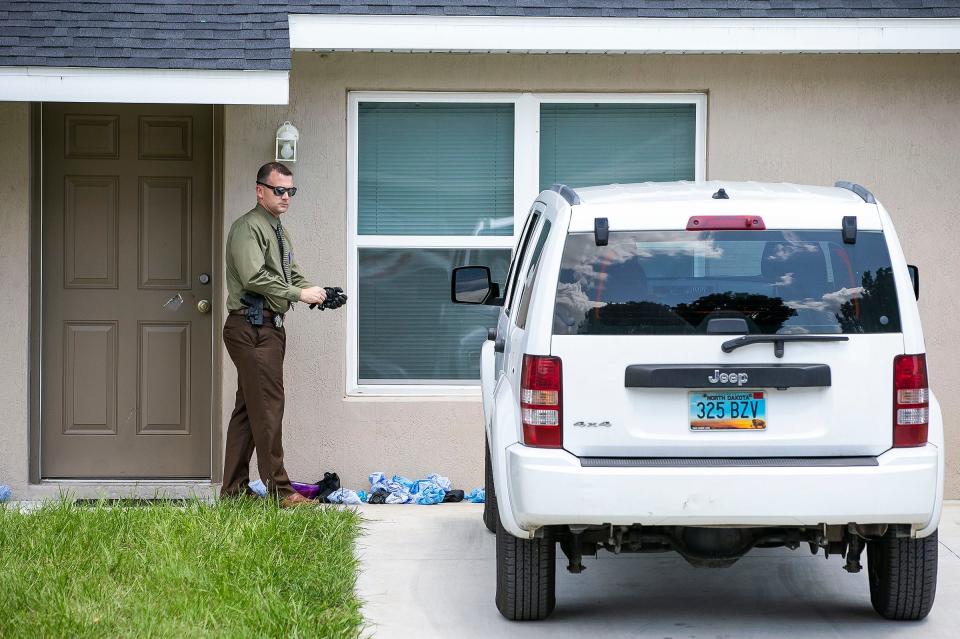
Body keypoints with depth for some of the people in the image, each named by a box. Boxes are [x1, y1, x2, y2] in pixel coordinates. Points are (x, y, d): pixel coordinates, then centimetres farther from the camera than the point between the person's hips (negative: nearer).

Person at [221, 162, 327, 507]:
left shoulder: (279, 232, 21)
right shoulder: (248, 228, -10)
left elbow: (293, 276, 22)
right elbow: (254, 277, -21)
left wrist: (316, 291, 2)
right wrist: (300, 294, -19)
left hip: (270, 327, 10)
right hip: (252, 327, -10)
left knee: (248, 408, 11)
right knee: (267, 407, -10)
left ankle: (234, 488, 15)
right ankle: (279, 491, -9)